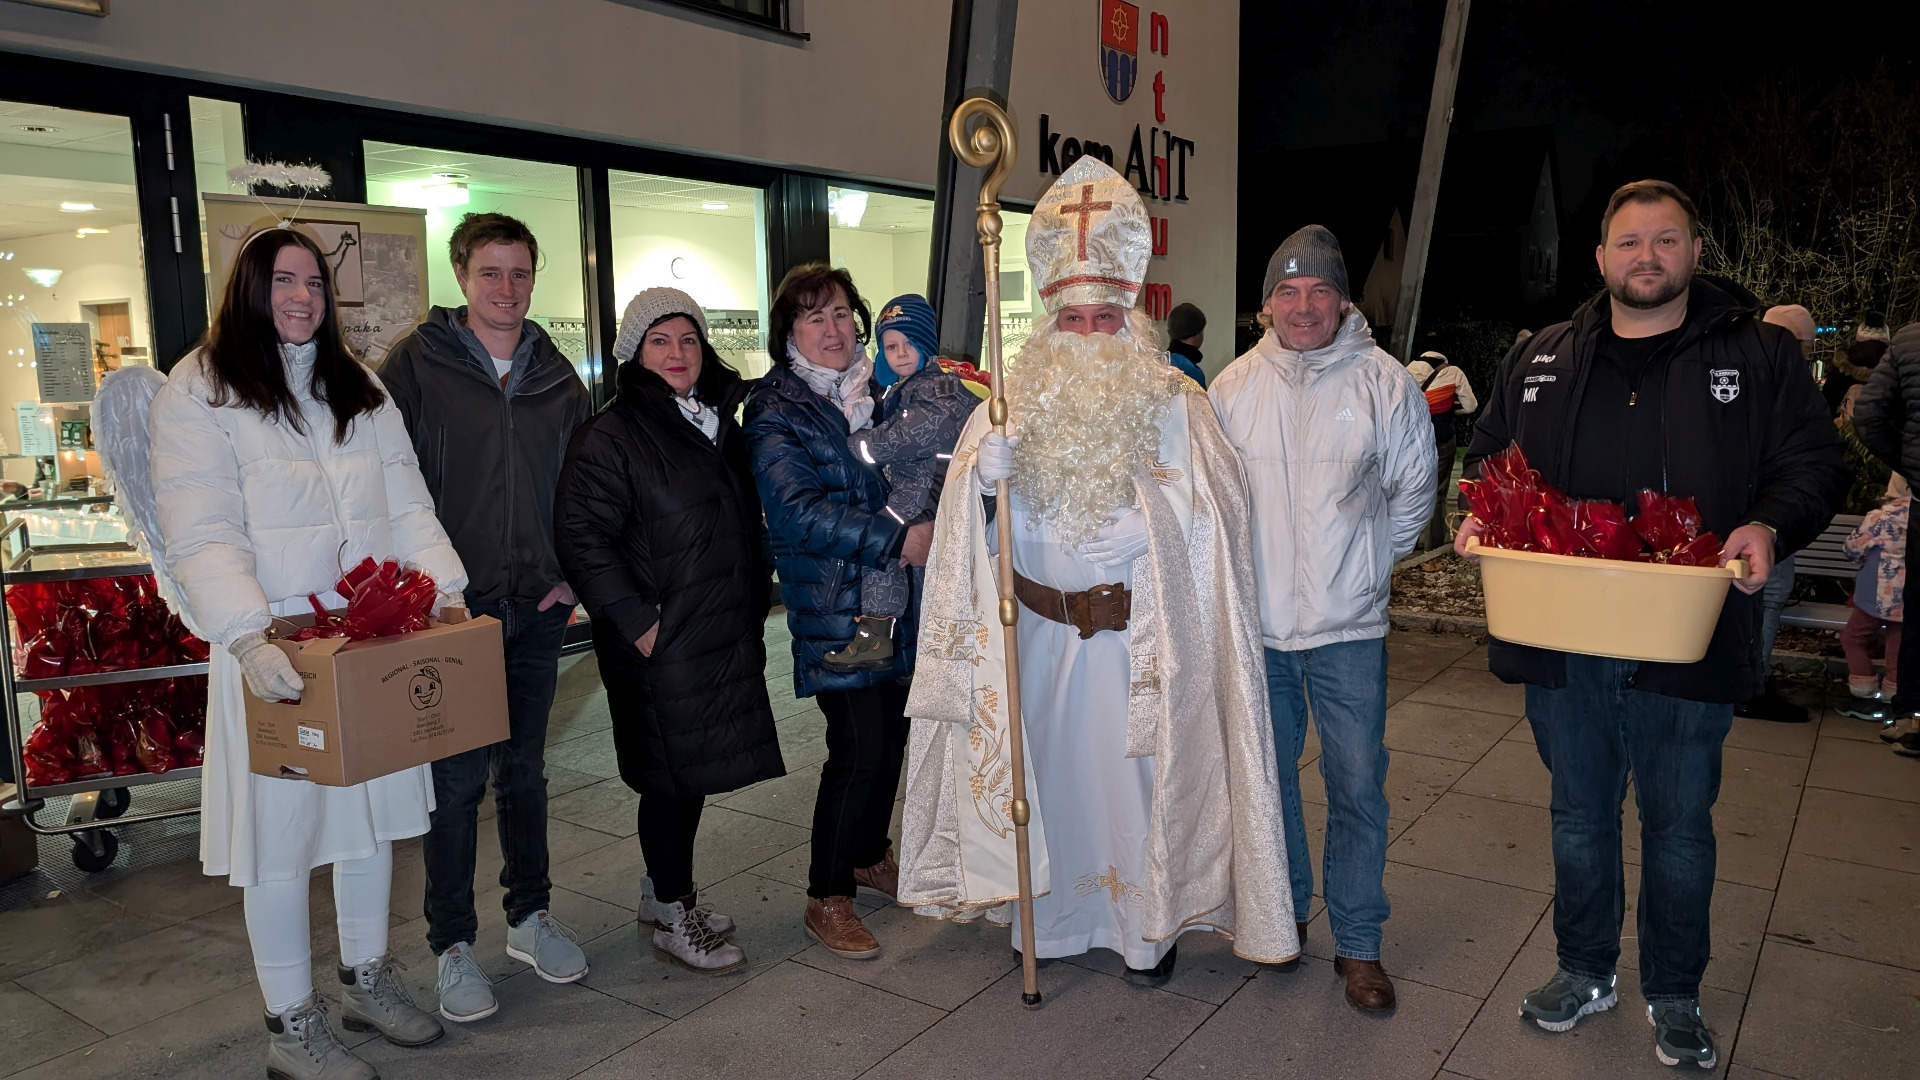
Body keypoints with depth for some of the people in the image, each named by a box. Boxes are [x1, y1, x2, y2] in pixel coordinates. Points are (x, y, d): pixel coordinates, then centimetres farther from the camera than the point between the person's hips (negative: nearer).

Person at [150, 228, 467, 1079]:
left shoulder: (360, 388, 12)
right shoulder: (200, 392, -6)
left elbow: (408, 504, 7)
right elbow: (202, 536, -15)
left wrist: (444, 589, -9)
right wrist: (248, 639, -28)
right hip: (274, 654, -5)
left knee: (373, 810, 15)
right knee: (280, 831, 3)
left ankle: (367, 978, 34)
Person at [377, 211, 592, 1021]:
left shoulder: (557, 378, 8)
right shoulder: (415, 364, -4)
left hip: (536, 608, 4)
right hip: (451, 605, -4)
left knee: (524, 769, 15)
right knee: (456, 779, 2)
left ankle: (530, 916, 31)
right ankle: (451, 945, 18)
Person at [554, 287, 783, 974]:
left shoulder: (721, 424, 13)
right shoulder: (611, 435, -11)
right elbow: (581, 535, -17)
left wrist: (756, 600, 15)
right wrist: (637, 621, -19)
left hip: (724, 634, 8)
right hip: (661, 643, -8)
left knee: (694, 770, 17)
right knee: (671, 774, 2)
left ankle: (665, 892, 34)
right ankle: (673, 919, 19)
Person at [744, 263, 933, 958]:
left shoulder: (880, 392, 13)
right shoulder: (776, 410, -6)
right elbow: (798, 509, -17)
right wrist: (895, 540, -22)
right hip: (834, 607, -6)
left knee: (892, 732, 13)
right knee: (859, 746, -8)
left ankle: (871, 855, 35)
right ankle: (828, 897, 8)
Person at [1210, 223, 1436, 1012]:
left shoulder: (1385, 383, -4)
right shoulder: (1233, 385, 2)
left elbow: (1414, 489, 9)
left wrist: (1371, 560, 8)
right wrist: (1233, 569, 7)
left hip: (1348, 624, -2)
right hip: (1253, 619, 2)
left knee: (1357, 784, 1)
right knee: (1267, 776, 15)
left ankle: (1359, 943, 17)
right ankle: (1282, 912, 34)